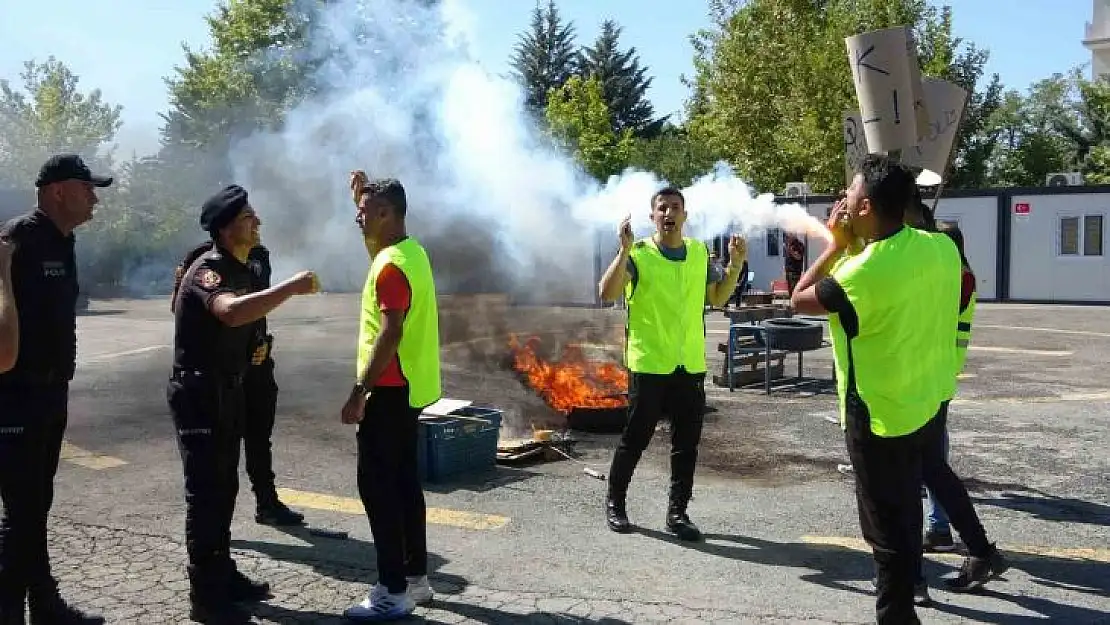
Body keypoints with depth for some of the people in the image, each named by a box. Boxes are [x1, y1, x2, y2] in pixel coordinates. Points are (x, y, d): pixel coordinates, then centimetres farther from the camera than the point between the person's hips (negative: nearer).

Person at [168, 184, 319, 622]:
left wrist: (253, 350, 16)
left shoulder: (238, 269, 10)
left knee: (224, 487, 16)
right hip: (199, 393, -9)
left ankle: (222, 574, 28)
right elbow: (231, 312, -42)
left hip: (226, 391, 9)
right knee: (205, 492, -5)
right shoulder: (208, 269, -20)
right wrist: (292, 287, -39)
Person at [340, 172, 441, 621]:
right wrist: (362, 198, 22)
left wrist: (358, 392, -22)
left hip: (390, 391, -10)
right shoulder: (409, 251, 11)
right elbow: (375, 251, 33)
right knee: (404, 482, 14)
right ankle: (415, 578, 23)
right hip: (409, 387, 10)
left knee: (377, 487, -4)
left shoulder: (391, 266, -19)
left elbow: (389, 336, -24)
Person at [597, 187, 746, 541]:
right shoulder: (639, 253, -8)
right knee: (635, 439, 5)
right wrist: (625, 250, -28)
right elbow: (606, 294, -20)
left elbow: (717, 298, 18)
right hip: (649, 364, -4)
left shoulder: (700, 252, 7)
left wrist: (736, 264, 5)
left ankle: (677, 512, 19)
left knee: (687, 443, 8)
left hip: (690, 365, 4)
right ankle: (615, 502, 24)